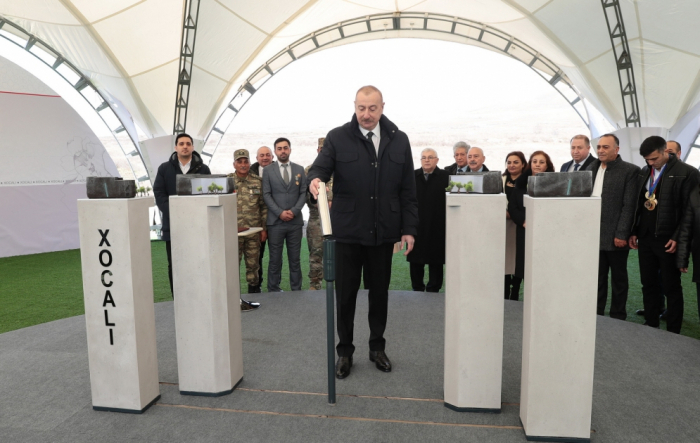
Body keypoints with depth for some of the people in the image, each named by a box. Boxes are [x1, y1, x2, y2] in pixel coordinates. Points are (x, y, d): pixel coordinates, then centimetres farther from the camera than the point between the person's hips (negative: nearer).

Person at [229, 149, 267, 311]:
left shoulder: (258, 181, 6)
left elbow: (263, 206, 8)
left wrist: (264, 228, 4)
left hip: (254, 231, 2)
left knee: (253, 264, 10)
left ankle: (253, 291, 23)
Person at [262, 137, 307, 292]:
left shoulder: (299, 169, 11)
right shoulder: (268, 170, 6)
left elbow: (303, 193, 6)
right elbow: (266, 195, -1)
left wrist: (294, 211, -8)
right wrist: (280, 212, -11)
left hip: (295, 221, 2)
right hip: (275, 221, -2)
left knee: (295, 258, 6)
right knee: (275, 259, 2)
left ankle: (296, 290, 14)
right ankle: (273, 290, 12)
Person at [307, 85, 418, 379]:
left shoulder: (398, 140, 6)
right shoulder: (337, 138, 0)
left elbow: (408, 190, 6)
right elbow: (320, 167, -6)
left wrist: (409, 228, 2)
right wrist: (316, 179, -31)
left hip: (383, 232, 2)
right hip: (347, 231, -2)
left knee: (380, 291, 14)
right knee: (345, 294, 7)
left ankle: (377, 347, 31)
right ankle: (345, 351, 24)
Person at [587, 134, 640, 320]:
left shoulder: (630, 170, -5)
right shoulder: (591, 168, 12)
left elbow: (629, 205, -10)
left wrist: (621, 234, -15)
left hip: (615, 237, -4)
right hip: (593, 234, 5)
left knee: (619, 278, 10)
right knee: (597, 278, 10)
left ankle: (618, 317, 21)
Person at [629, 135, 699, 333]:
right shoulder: (643, 173, 10)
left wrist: (677, 238, -15)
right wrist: (634, 232, 9)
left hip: (668, 240, -5)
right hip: (645, 238, 5)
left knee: (671, 287, 5)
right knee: (648, 285, 11)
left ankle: (673, 333, 16)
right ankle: (651, 327, 23)